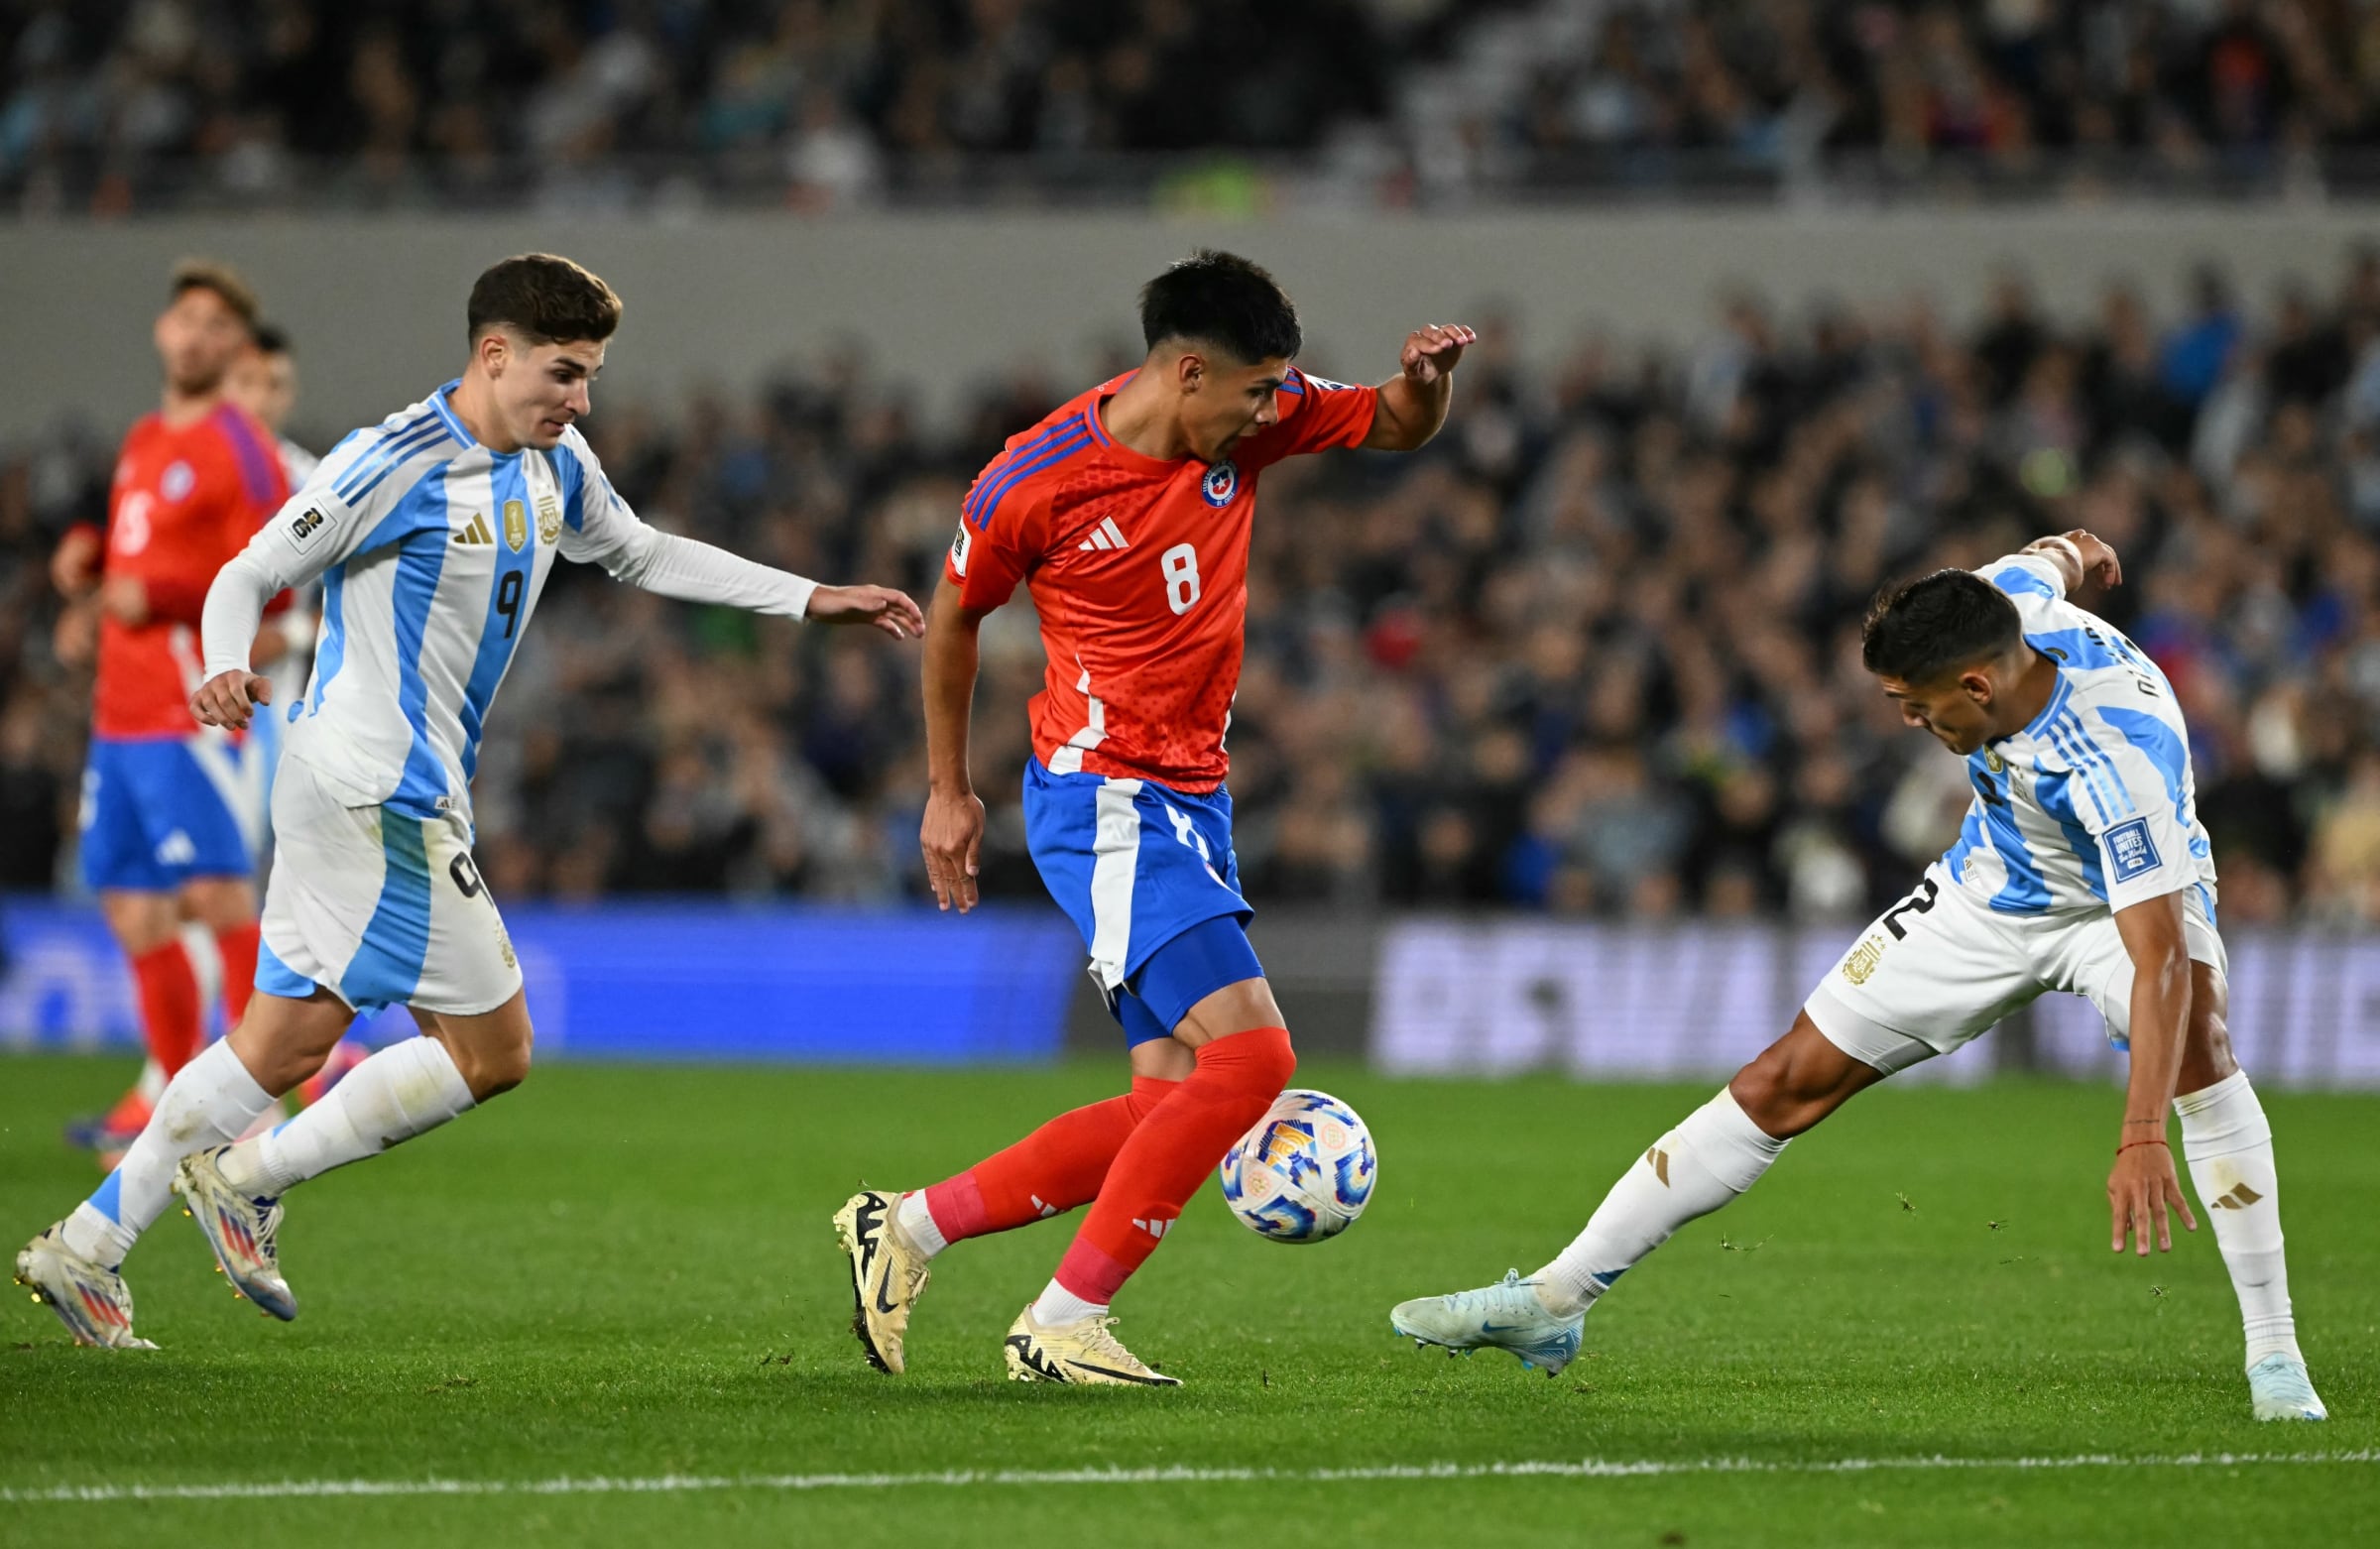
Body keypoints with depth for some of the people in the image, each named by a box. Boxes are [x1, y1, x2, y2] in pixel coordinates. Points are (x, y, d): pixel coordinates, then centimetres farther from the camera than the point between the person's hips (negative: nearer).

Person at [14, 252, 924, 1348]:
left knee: (282, 1049, 8)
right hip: (380, 795, -9)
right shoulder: (397, 464, -14)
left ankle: (82, 1249, 11)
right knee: (491, 1053, -7)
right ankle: (247, 1178, -3)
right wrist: (226, 671, -32)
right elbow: (249, 573, -11)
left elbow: (641, 555, 29)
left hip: (413, 795, 9)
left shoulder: (553, 468, 12)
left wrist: (810, 599, 26)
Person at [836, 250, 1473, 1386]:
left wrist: (1428, 380, -9)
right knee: (1250, 1050, -21)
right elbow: (955, 613, 3)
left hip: (1190, 802, 8)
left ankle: (905, 1229, 15)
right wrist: (947, 791, 10)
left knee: (1173, 1107, 4)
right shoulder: (1035, 484, -14)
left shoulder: (1249, 421, 0)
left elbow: (1396, 430, 15)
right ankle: (1062, 1324, -14)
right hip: (1105, 801, -8)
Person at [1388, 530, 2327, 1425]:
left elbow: (2162, 954, -46)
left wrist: (2143, 1137, -56)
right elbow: (2056, 557, 2)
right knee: (1790, 1079, 0)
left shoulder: (2122, 760, -41)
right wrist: (2074, 552, 28)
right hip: (1992, 889, 6)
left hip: (2127, 901, -5)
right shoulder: (2009, 603, -23)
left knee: (2195, 1042, -38)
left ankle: (2274, 1356, -29)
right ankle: (1554, 1301, 6)